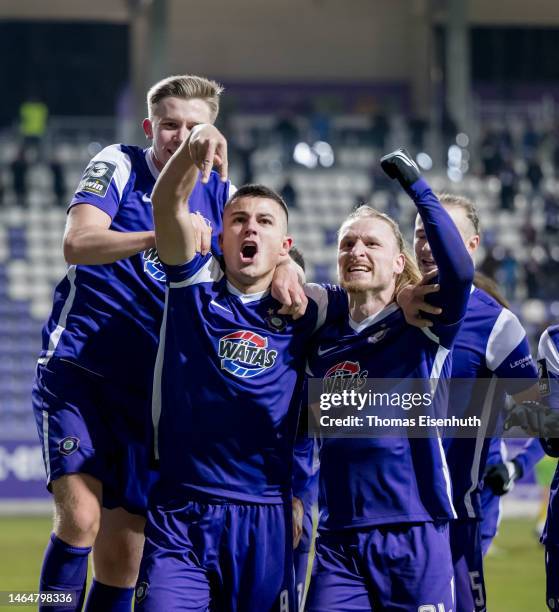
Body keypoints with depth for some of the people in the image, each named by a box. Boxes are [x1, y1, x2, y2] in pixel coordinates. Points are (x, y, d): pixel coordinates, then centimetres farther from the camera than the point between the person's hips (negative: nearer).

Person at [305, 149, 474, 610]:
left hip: (414, 535, -4)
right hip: (338, 541, 4)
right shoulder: (322, 339, 13)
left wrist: (417, 187, -15)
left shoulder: (422, 329, -1)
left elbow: (459, 272, -20)